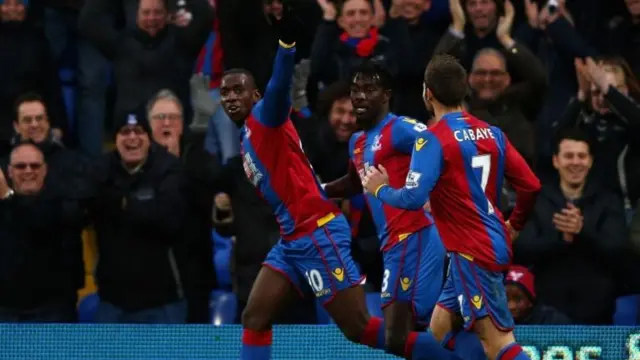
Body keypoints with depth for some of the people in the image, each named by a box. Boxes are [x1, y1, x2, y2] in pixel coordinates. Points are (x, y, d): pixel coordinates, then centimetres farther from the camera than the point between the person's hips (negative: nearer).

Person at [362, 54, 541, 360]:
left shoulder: (433, 139, -13)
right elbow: (530, 185, 8)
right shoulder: (492, 134, 8)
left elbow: (413, 198, -21)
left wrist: (380, 189, -1)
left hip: (472, 253, -8)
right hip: (494, 243, 8)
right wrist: (514, 226, 25)